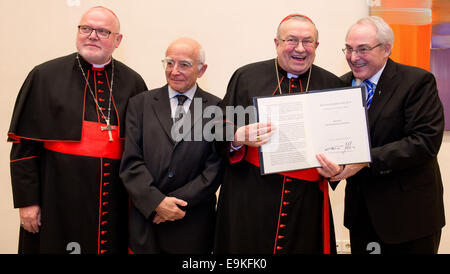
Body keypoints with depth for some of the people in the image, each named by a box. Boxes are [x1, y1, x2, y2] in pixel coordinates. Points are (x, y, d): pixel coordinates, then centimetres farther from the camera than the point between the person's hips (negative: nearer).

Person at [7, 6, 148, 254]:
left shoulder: (133, 83, 4)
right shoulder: (45, 76, -1)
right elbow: (24, 144, -2)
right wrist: (26, 200, -5)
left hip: (115, 203, 2)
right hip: (59, 202, -1)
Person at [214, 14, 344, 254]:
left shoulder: (332, 85, 8)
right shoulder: (246, 77, 4)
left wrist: (336, 167, -10)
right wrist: (239, 137, -18)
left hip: (306, 200, 2)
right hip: (249, 197, -1)